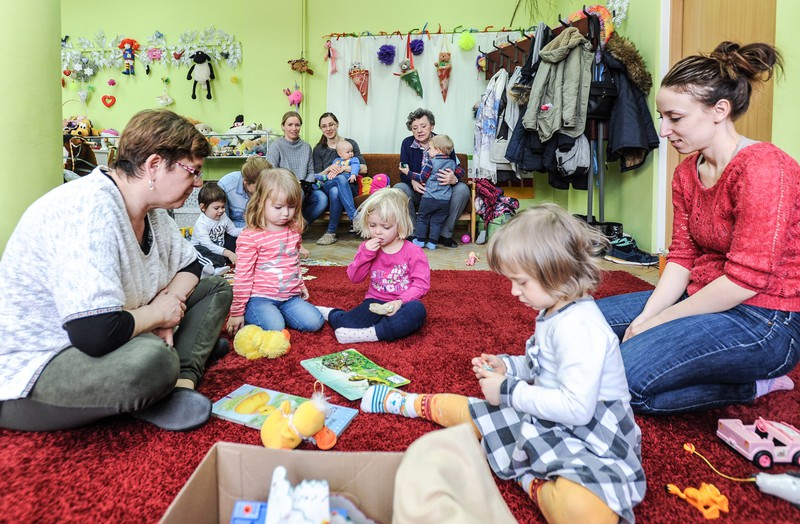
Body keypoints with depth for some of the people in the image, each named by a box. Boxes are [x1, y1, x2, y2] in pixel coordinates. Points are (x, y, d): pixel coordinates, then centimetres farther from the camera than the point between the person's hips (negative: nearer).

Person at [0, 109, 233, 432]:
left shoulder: (150, 209, 0)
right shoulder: (90, 211, -28)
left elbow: (189, 265, 13)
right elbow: (96, 333, -36)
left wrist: (167, 310, -7)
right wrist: (157, 313, -16)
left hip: (108, 342, 10)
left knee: (215, 288, 7)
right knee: (153, 360, -41)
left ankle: (184, 380, -11)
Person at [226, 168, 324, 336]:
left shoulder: (294, 231, 7)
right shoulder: (249, 237, -12)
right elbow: (243, 276, -9)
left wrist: (300, 285, 32)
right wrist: (237, 313, -5)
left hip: (290, 296, 6)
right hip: (260, 297, -6)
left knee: (314, 322, -12)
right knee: (274, 328, -28)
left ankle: (276, 314, 10)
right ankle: (250, 316, 4)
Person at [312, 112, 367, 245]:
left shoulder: (350, 143, 11)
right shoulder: (318, 149, 15)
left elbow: (364, 169, 2)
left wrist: (343, 168, -12)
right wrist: (330, 169, -14)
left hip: (349, 187, 0)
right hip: (326, 186, 0)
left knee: (335, 191, -39)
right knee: (341, 179, -38)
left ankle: (331, 232, -36)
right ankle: (355, 218, -45)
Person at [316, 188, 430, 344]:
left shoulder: (413, 252, -4)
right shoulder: (369, 248, 9)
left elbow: (421, 284, -10)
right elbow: (354, 278, 4)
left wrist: (400, 301, -25)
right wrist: (366, 253, -11)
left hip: (400, 306, -1)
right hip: (375, 302, 2)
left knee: (417, 309, -37)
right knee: (345, 326, -24)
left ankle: (373, 333, -35)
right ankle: (331, 314, 11)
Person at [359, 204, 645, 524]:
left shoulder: (578, 327, -27)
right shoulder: (556, 312, 5)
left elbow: (577, 408, -31)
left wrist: (510, 391, -23)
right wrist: (507, 366, 2)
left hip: (590, 437, -9)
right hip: (550, 416, 9)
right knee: (475, 411, 18)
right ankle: (402, 402, 38)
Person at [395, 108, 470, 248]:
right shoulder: (407, 143, -5)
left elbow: (457, 171, -13)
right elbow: (403, 173, -8)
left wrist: (454, 179, -40)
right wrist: (412, 180, -34)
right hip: (417, 192, 0)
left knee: (462, 189, -27)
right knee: (398, 188, -30)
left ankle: (445, 234, -13)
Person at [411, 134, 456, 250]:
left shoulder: (431, 163, -11)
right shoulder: (452, 163, 5)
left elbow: (422, 178, -10)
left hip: (429, 198, -4)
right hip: (445, 200, 4)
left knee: (422, 218, 12)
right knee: (437, 221, 11)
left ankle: (420, 240, 16)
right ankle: (432, 242, 11)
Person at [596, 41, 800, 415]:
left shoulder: (762, 167, -19)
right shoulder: (687, 173, 7)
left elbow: (745, 279, -23)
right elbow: (681, 258, 4)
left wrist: (657, 322, -17)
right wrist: (643, 318, -10)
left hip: (763, 322, -8)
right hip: (702, 299, 8)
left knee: (623, 375, -23)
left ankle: (751, 386, -2)